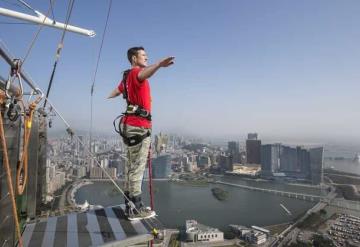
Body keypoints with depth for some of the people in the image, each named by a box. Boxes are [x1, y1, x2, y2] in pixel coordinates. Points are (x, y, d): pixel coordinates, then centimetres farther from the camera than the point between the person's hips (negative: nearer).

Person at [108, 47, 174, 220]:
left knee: (131, 166, 11)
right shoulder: (135, 72, -8)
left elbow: (116, 91, 40)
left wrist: (108, 97, 64)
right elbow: (143, 74, -35)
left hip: (132, 125, 10)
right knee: (137, 167, -7)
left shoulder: (127, 76, 21)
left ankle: (130, 204, 20)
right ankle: (136, 208, -1)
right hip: (139, 126, -10)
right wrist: (159, 65, -56)